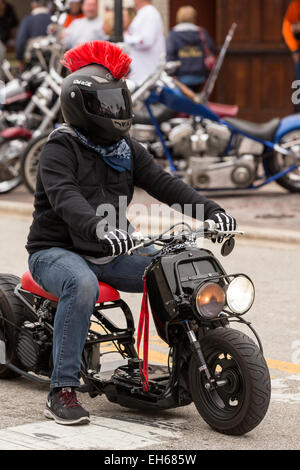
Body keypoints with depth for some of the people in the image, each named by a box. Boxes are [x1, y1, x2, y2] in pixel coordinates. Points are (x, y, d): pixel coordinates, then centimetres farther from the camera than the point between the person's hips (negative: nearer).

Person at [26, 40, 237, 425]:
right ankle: (61, 391, -33)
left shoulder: (127, 149, 11)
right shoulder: (59, 148, -11)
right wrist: (99, 230, -48)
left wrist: (208, 209, -18)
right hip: (56, 251, -7)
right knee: (82, 285, -38)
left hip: (108, 255, 7)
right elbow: (66, 199, -29)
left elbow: (162, 183, -1)